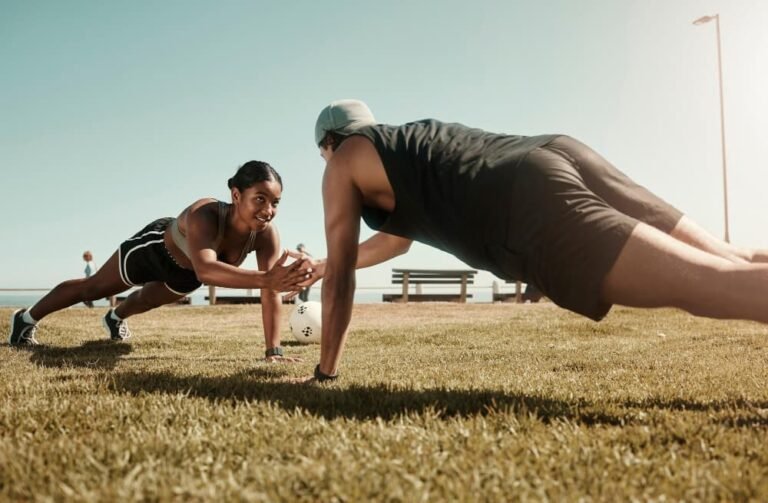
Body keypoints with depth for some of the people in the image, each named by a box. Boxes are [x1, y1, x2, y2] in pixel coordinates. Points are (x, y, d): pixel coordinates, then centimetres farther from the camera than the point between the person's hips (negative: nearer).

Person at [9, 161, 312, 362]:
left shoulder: (266, 234, -32)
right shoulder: (204, 214, -47)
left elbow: (271, 292, -33)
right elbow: (205, 270, -63)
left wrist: (273, 350, -41)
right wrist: (265, 278, -78)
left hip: (184, 274, 5)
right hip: (156, 248, -5)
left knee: (149, 300, 35)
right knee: (94, 288, 18)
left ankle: (116, 318, 70)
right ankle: (27, 319, 46)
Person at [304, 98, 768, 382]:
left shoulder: (344, 161, 21)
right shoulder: (409, 142, 41)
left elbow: (341, 277, 19)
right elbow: (399, 236, 55)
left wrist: (326, 372, 29)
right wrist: (321, 265, 66)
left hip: (530, 207, -8)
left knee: (714, 283, -21)